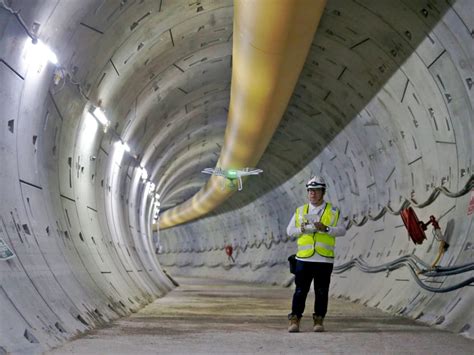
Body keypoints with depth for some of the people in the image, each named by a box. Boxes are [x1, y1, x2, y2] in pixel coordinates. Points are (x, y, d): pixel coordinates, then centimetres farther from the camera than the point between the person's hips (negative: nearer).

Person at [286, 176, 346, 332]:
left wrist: (326, 229, -16)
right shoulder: (300, 211, 13)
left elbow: (342, 230, -1)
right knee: (300, 290, -1)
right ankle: (295, 320, 4)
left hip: (325, 259, -1)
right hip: (304, 258, 1)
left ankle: (318, 320, 11)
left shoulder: (333, 211, 7)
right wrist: (302, 230, -7)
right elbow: (290, 231, 12)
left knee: (321, 292, 2)